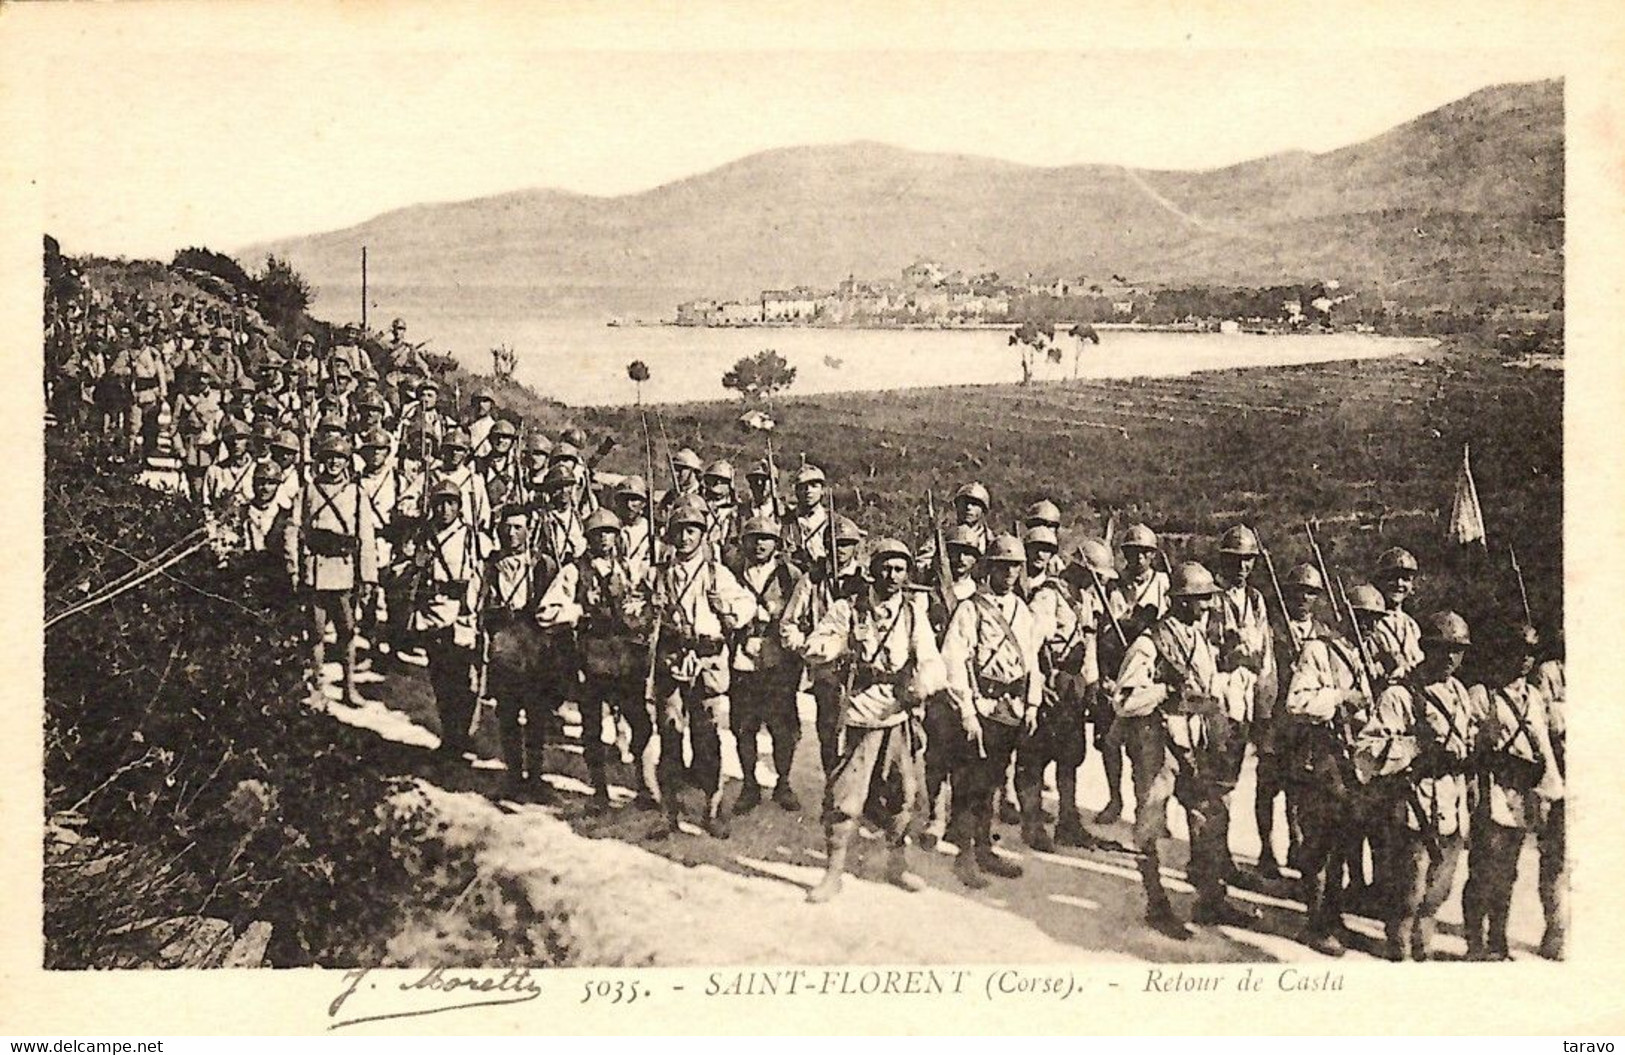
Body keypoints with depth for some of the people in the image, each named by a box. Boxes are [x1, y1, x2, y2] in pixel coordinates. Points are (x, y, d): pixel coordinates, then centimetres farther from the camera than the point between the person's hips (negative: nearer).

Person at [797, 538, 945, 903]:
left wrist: (921, 684, -23)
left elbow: (932, 662, -1)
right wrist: (838, 646, -25)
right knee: (845, 798, -7)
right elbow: (814, 649, -3)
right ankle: (833, 874, 6)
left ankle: (897, 866, 30)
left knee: (904, 796, 10)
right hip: (859, 718, -2)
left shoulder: (914, 613, 6)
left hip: (902, 718, 3)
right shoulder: (847, 610, 1)